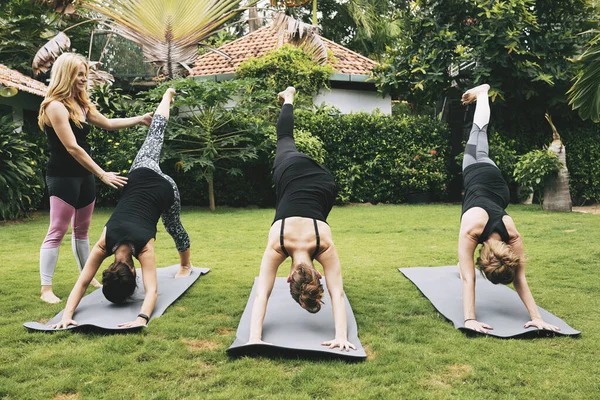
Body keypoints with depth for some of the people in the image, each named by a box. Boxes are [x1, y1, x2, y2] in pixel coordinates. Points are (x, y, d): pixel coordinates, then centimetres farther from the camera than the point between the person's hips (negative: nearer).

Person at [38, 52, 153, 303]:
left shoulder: (80, 104, 12)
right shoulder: (55, 106, -16)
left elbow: (108, 124, 23)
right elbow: (72, 148, -21)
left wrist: (140, 119, 20)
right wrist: (102, 174, -21)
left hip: (83, 175, 9)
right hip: (63, 177, -9)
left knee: (82, 230, 16)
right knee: (57, 231, -7)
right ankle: (46, 289, -2)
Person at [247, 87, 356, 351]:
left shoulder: (324, 245, -33)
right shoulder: (276, 246, -33)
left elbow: (337, 294, -34)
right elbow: (262, 295, -36)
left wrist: (342, 336, -43)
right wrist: (254, 337, -46)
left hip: (321, 183, -1)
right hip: (292, 174, 2)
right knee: (285, 139, 29)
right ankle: (288, 99, 53)